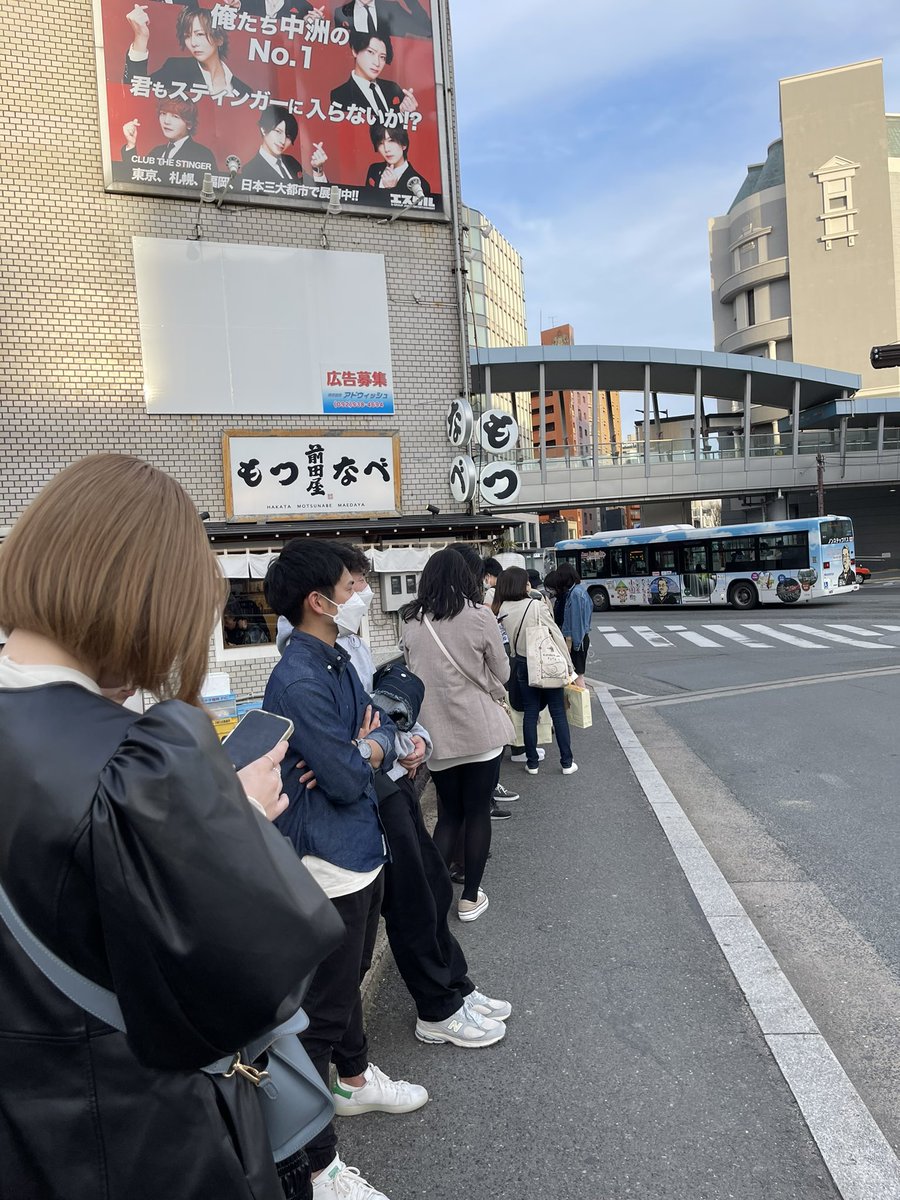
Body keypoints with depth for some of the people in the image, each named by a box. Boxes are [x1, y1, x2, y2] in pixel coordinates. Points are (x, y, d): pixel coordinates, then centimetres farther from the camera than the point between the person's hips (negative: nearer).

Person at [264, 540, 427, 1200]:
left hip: (362, 848, 10)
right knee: (323, 1008, 4)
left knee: (351, 975, 27)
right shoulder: (298, 681, -25)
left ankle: (355, 1078, 49)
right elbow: (347, 782, -24)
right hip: (329, 862, -9)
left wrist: (369, 746, -15)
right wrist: (368, 746, -5)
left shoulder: (337, 660, 5)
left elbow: (382, 730, 6)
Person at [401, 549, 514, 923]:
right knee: (478, 813, 11)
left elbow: (414, 672, 10)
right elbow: (501, 673, 0)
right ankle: (470, 898, 20)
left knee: (448, 815, 17)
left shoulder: (411, 622, -2)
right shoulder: (479, 616, -10)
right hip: (480, 730, -3)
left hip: (436, 732, 3)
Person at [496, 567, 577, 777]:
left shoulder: (502, 610, -5)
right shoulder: (536, 605, -17)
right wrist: (568, 665, -7)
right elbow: (557, 635, -13)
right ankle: (567, 762, 14)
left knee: (530, 712, 12)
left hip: (522, 665, 4)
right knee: (558, 712, 8)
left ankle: (532, 763, 17)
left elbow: (510, 641, -4)